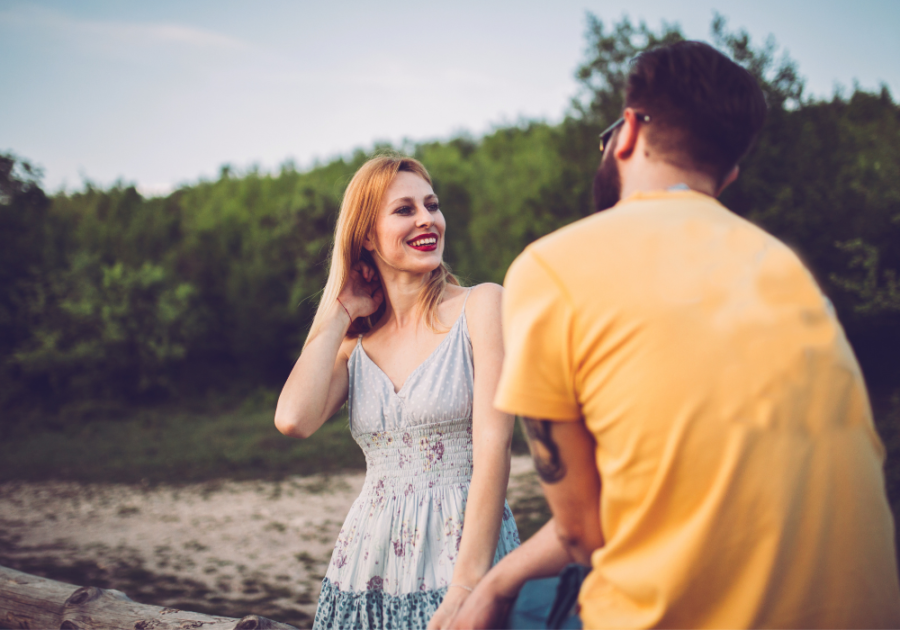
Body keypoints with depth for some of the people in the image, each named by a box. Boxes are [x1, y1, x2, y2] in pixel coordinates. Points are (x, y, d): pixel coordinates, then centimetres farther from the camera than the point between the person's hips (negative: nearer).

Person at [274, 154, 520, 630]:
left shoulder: (480, 306, -2)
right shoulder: (355, 341, 9)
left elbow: (493, 446, -10)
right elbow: (294, 419, -9)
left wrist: (467, 582, -18)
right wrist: (338, 310, 2)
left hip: (464, 551, -3)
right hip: (369, 569, 3)